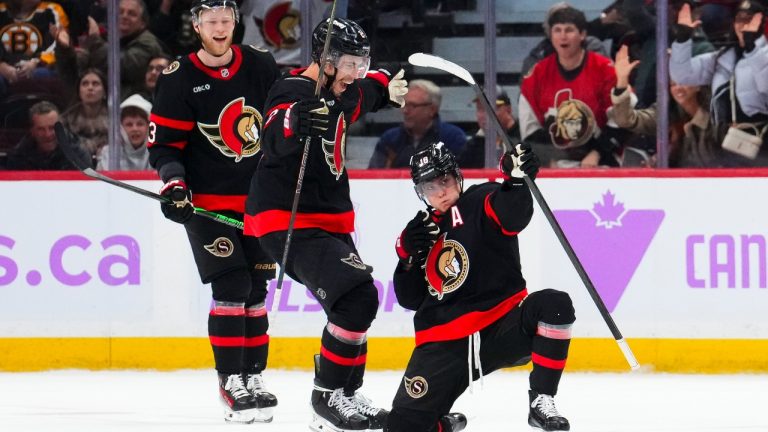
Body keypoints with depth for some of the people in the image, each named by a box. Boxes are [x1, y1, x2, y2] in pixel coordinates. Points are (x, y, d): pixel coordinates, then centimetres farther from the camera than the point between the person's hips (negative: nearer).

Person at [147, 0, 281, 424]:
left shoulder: (261, 67, 1)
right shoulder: (179, 79, -7)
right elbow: (163, 143, -5)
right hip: (207, 202, -4)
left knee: (256, 289, 7)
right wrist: (173, 183, -18)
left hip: (258, 198, 4)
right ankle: (231, 382, -9)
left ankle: (253, 377, 17)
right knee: (231, 285, -14)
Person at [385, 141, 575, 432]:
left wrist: (517, 179, -40)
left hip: (502, 327, -3)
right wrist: (408, 256, -2)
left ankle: (541, 402, -21)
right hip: (444, 344, 3)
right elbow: (410, 299, 13)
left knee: (554, 306, -33)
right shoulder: (421, 231, 15)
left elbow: (514, 216, -22)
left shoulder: (481, 203, 2)